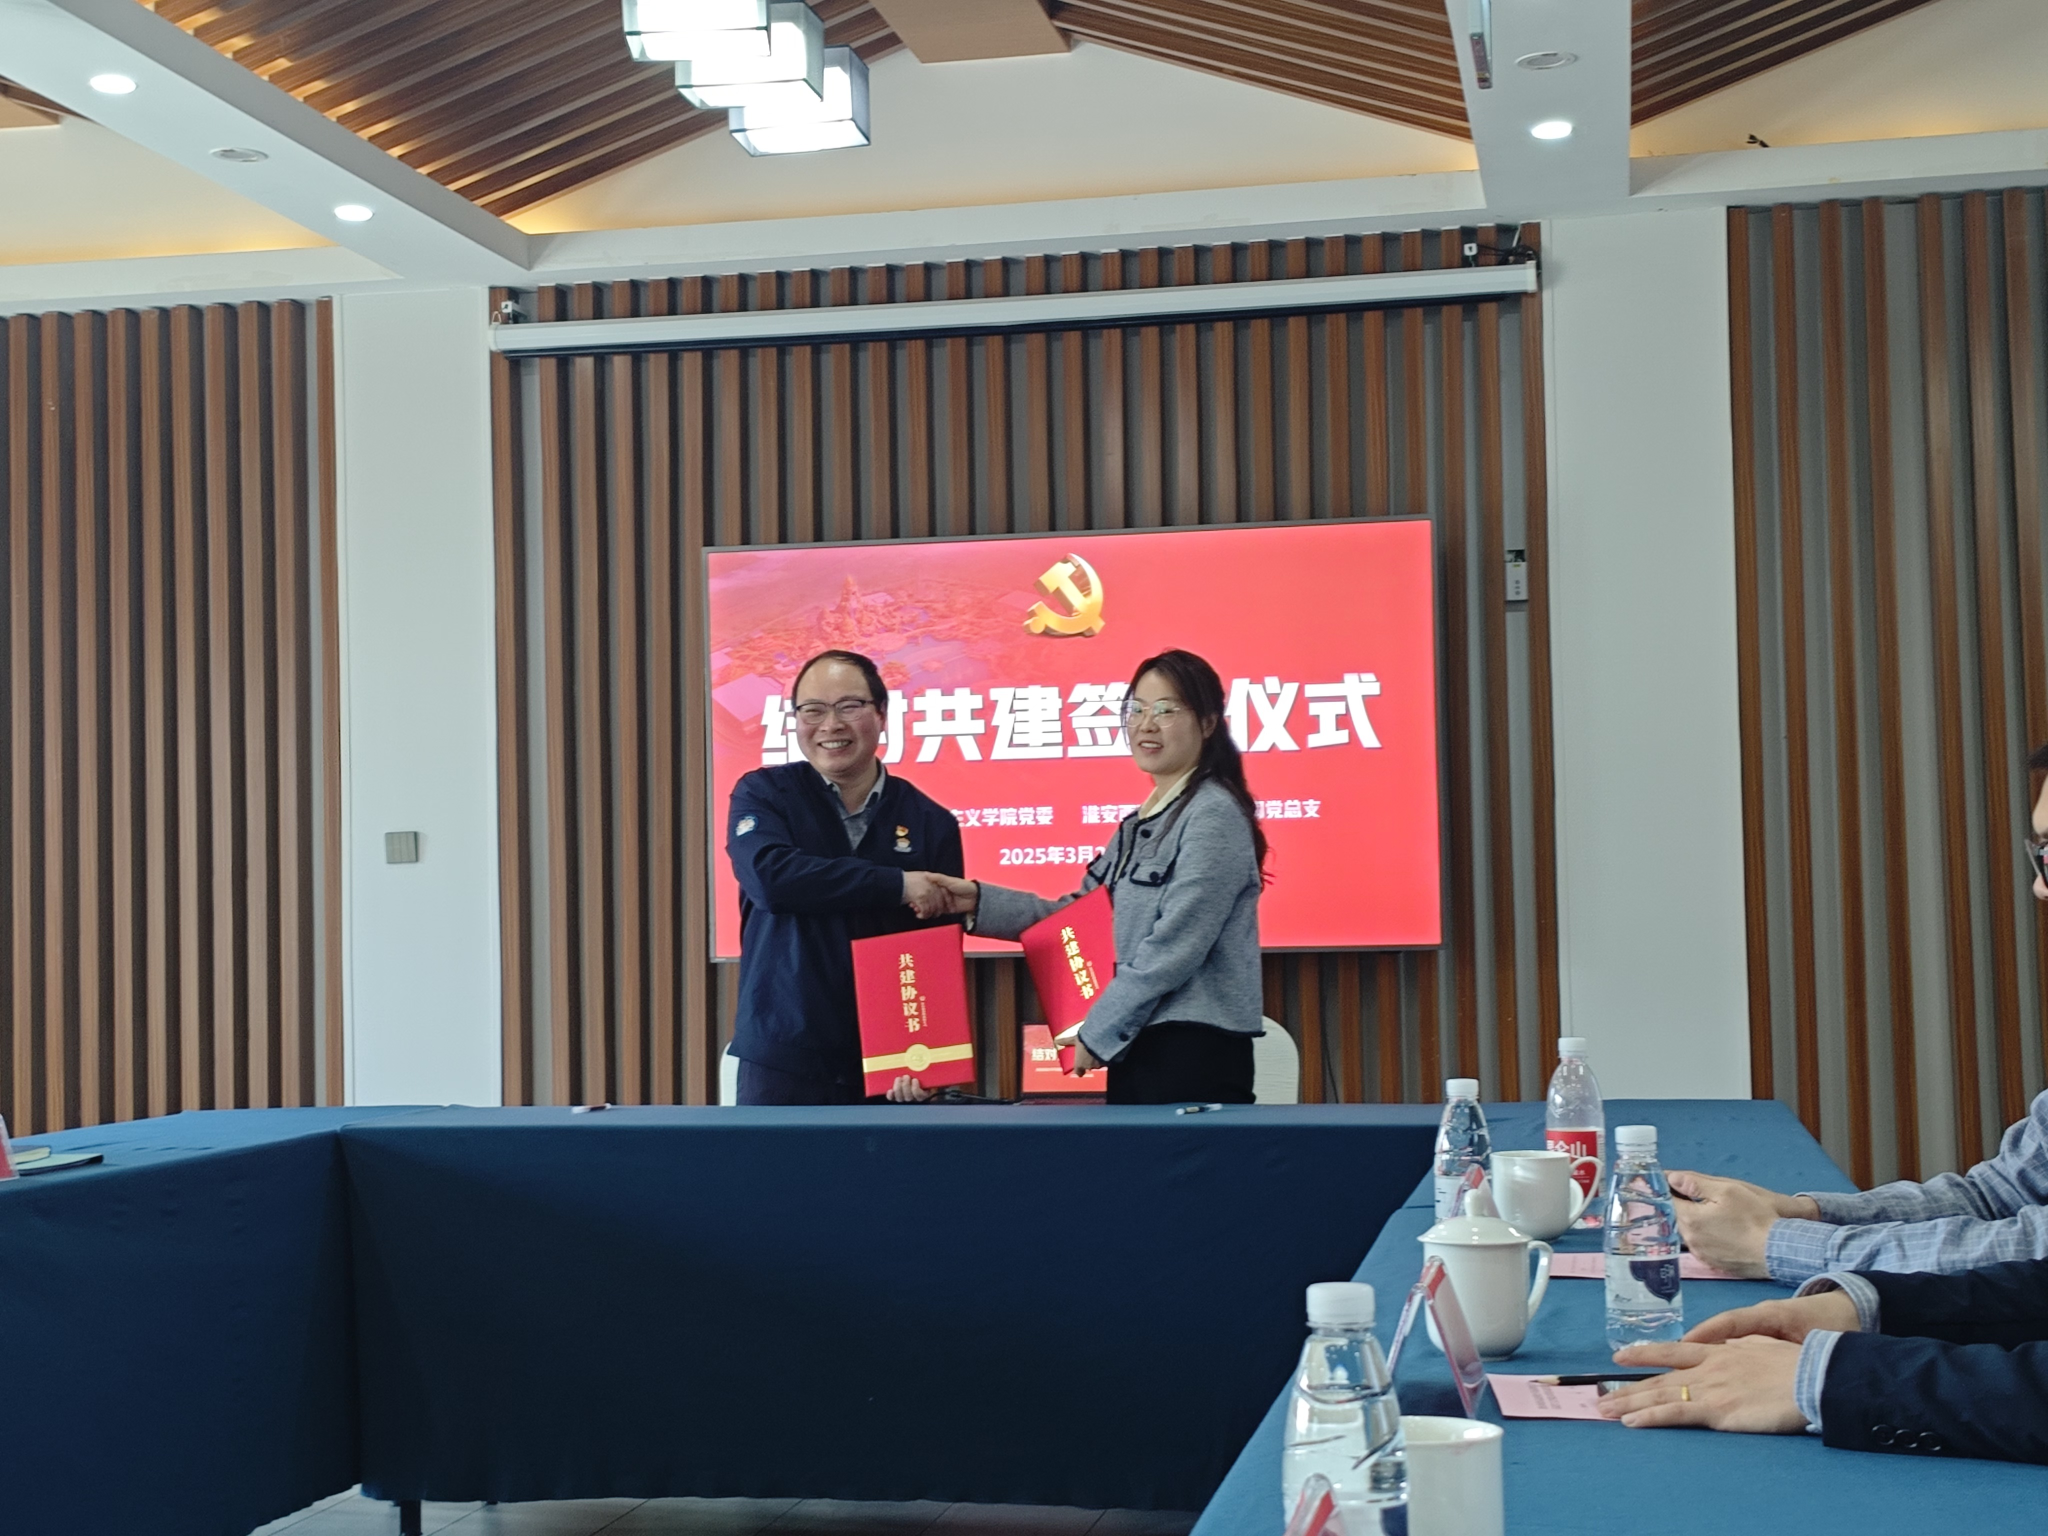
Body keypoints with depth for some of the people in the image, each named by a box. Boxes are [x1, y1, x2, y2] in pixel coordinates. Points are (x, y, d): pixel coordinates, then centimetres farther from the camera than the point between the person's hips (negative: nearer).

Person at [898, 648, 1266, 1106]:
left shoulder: (1213, 815, -11)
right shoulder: (1140, 824, 17)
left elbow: (1175, 947, -17)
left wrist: (1097, 1033, -12)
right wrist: (978, 902, 6)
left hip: (1195, 1052, -8)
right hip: (1136, 1046, 8)